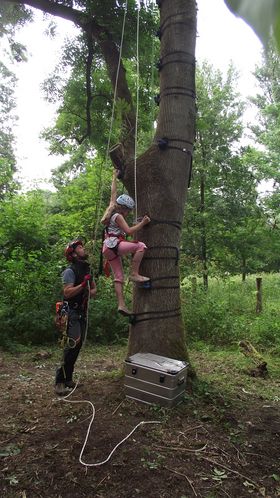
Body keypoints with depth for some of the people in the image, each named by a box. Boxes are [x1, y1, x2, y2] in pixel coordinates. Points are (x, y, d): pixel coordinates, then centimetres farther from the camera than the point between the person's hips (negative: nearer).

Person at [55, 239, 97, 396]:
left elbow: (94, 289, 20)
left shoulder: (87, 269, 12)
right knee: (72, 345, -18)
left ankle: (68, 378, 21)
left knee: (78, 346, 10)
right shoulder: (70, 271, -13)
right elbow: (67, 293, -22)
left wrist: (89, 292, -2)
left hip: (83, 312, 8)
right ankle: (60, 381, -8)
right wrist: (83, 284, -27)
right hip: (72, 313, -8)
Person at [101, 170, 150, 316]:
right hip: (114, 245, -9)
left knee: (118, 277, 3)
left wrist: (114, 178, 36)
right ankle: (134, 273, -20)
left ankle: (121, 304, -3)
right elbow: (129, 231, -15)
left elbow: (113, 193, 27)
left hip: (108, 249, 9)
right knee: (141, 246, -18)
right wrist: (142, 223, -10)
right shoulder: (118, 216, -6)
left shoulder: (112, 210, 17)